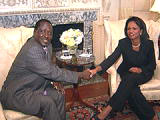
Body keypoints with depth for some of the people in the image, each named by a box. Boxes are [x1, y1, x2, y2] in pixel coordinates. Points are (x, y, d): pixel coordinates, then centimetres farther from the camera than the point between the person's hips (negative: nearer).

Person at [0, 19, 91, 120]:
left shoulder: (47, 45, 0)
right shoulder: (31, 49, -28)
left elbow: (49, 68, 12)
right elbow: (52, 72, -27)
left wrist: (56, 81, -8)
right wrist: (81, 75, -21)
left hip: (33, 87, 9)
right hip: (16, 94, -8)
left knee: (59, 96, -4)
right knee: (47, 103, -24)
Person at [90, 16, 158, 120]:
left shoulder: (148, 44, -10)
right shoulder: (123, 43, -9)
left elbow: (152, 65, 0)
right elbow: (112, 58, -19)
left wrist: (140, 70, -21)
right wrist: (97, 69, -35)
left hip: (144, 72, -1)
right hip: (127, 72, 2)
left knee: (130, 79, -35)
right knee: (132, 90, -33)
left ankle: (106, 111, -34)